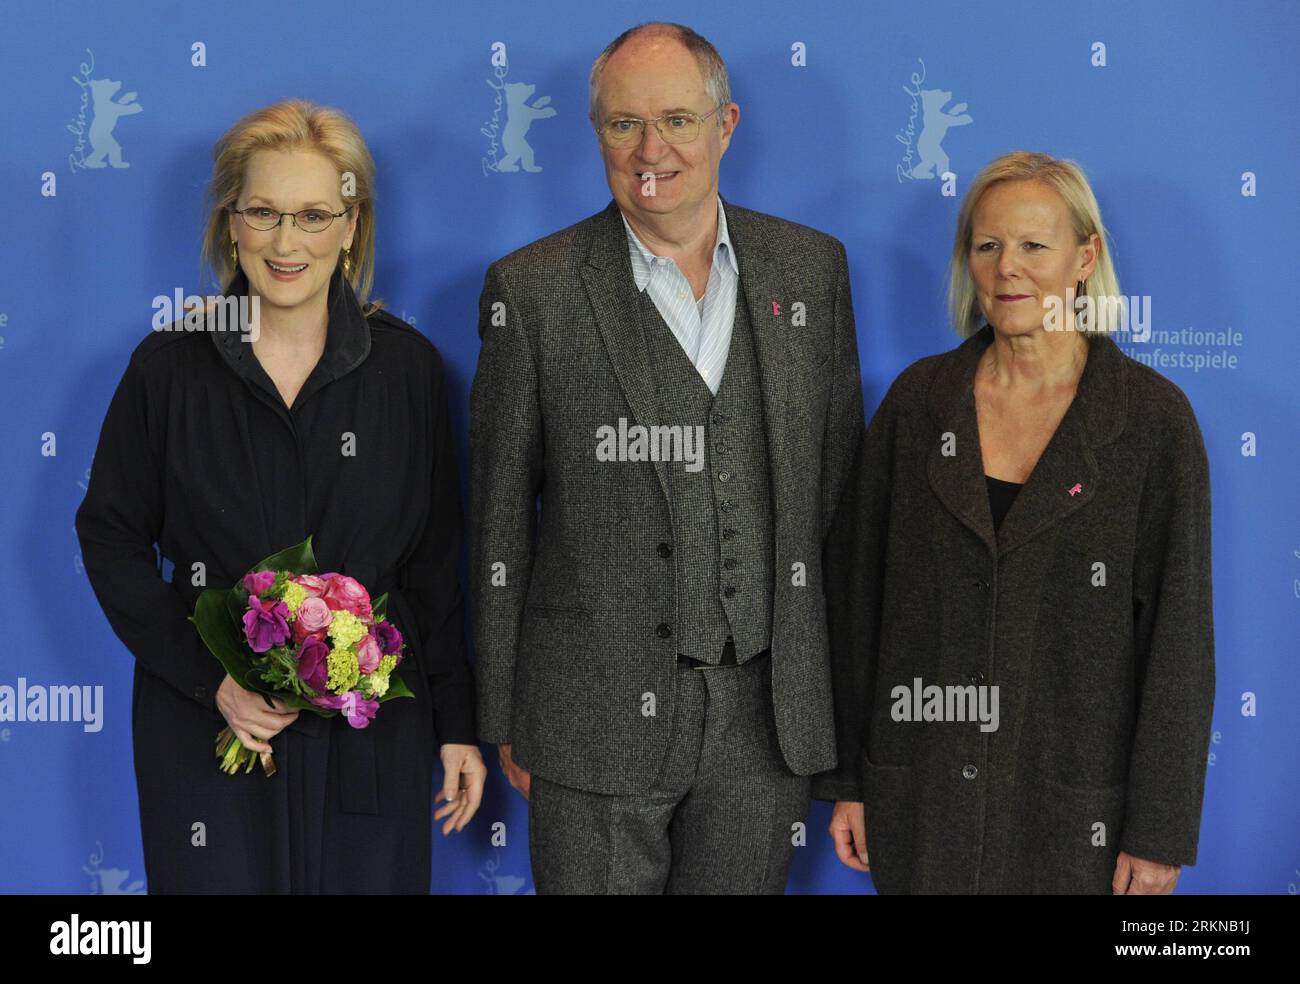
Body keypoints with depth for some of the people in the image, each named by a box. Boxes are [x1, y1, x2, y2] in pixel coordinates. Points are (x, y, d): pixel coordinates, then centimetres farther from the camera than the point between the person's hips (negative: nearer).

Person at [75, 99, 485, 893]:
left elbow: (435, 563, 4)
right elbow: (112, 538, 1)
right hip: (208, 730, 0)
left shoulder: (407, 366, -1)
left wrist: (457, 724, 4)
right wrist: (210, 679, -11)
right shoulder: (171, 365, -3)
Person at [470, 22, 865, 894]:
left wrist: (847, 684, 9)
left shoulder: (813, 267, 5)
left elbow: (842, 483, 10)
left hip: (770, 711, 3)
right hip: (598, 715, -2)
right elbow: (500, 519, -1)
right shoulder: (533, 289, -4)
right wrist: (503, 720, 1)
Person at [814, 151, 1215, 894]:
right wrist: (847, 778, 4)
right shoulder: (920, 400, 1)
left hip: (1074, 799, -2)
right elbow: (861, 596, 5)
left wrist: (1159, 831, -7)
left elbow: (1179, 631, -6)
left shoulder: (1152, 416, -6)